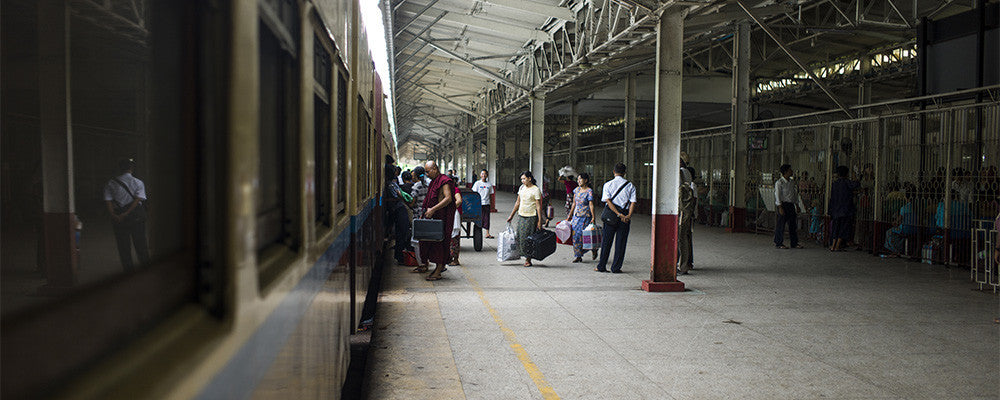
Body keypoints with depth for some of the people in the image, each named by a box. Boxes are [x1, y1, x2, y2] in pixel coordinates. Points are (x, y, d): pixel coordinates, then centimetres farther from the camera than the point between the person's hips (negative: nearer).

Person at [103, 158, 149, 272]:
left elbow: (108, 200, -9)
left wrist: (113, 215, -16)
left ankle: (127, 266, 14)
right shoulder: (138, 183, -2)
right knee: (139, 240, 15)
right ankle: (144, 261, 30)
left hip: (118, 217, 0)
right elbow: (138, 199, -14)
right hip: (137, 216, 0)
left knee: (123, 242, 9)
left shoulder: (111, 184, 1)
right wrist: (126, 214, -18)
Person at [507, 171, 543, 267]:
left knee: (529, 238, -4)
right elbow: (518, 202, 19)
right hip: (521, 216, 7)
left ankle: (528, 260, 3)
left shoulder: (536, 190, -9)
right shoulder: (521, 188, 11)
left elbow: (538, 206, -11)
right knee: (519, 237, 3)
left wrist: (540, 221, -15)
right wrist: (511, 215, 20)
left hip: (531, 217, -6)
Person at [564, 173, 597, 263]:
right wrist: (570, 215, 17)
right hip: (576, 216, 7)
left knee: (584, 236, -5)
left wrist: (593, 218, -23)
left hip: (585, 217, -7)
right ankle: (578, 256, 11)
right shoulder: (577, 189, 8)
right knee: (575, 236, 3)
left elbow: (591, 205, -17)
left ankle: (593, 249, 23)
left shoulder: (589, 191, -12)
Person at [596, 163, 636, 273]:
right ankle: (616, 268, 6)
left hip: (610, 215, 0)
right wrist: (629, 215, -16)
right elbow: (633, 202, -8)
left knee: (606, 241, 8)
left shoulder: (608, 184, 2)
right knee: (620, 242, 5)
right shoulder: (630, 186, 3)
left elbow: (608, 201, -9)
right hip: (625, 214, 0)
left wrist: (619, 214, -13)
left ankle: (601, 267, 11)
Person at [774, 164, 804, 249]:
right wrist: (780, 207, -19)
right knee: (781, 224, -3)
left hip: (791, 205, 7)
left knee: (792, 224, 9)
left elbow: (795, 194, 21)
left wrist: (797, 205, 17)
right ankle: (778, 243, 5)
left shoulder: (792, 182, 13)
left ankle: (794, 243, 14)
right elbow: (777, 195, -13)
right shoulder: (779, 182, -10)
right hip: (784, 204, -7)